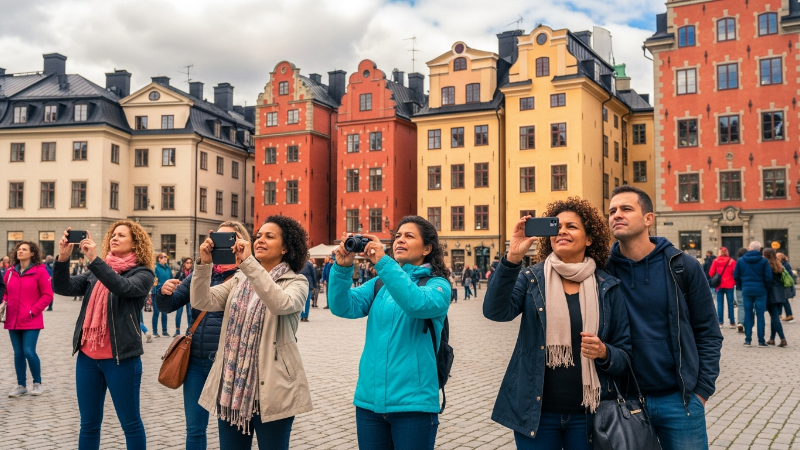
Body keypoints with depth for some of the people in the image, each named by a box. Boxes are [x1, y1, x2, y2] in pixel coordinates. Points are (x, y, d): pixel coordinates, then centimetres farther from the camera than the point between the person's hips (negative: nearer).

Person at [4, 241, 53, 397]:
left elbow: (48, 295, -7)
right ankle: (21, 385, 19)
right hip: (13, 320, 5)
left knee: (29, 352, -8)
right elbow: (7, 292, 21)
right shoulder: (10, 272, 7)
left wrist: (33, 311, -11)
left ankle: (37, 383, 10)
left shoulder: (40, 271, -7)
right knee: (18, 353, 8)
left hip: (31, 321, -5)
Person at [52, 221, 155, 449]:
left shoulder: (142, 273, -3)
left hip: (121, 357, -5)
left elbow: (122, 287, -23)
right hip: (87, 356, 5)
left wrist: (94, 259, -28)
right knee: (89, 424, 13)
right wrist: (63, 257, -15)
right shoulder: (95, 271, 13)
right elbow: (63, 287, 0)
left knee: (130, 423, 4)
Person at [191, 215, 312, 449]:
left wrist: (248, 262, -28)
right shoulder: (240, 279, 11)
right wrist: (204, 263, -14)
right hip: (232, 384, 5)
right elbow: (202, 302, 0)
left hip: (271, 387, -5)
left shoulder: (296, 282, -4)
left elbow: (281, 304, -27)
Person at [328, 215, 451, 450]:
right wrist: (342, 267, -19)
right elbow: (343, 307, -4)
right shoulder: (380, 283, 11)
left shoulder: (437, 284, -2)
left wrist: (382, 262, -28)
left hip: (413, 402, -4)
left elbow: (418, 304, -25)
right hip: (369, 399, 4)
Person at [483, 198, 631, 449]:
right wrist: (512, 259, -30)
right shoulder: (532, 279, -2)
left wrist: (604, 353, -19)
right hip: (535, 412, 0)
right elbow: (495, 311, -21)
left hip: (588, 414, 1)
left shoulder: (608, 287, 0)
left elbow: (626, 357, 2)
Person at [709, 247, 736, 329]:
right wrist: (734, 282, 9)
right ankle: (732, 323, 7)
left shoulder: (716, 261, -3)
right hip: (729, 285, 0)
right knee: (730, 303, 5)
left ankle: (720, 322, 4)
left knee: (720, 303, 5)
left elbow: (711, 273, -4)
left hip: (719, 285, 0)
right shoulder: (732, 261, -4)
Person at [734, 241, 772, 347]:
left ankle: (748, 339, 9)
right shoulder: (763, 261, -5)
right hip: (760, 291, -2)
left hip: (746, 291, 2)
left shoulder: (740, 260, 2)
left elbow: (736, 276, 4)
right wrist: (768, 289, 7)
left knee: (748, 314, 8)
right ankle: (761, 340, 3)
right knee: (760, 315, 2)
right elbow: (768, 277, -7)